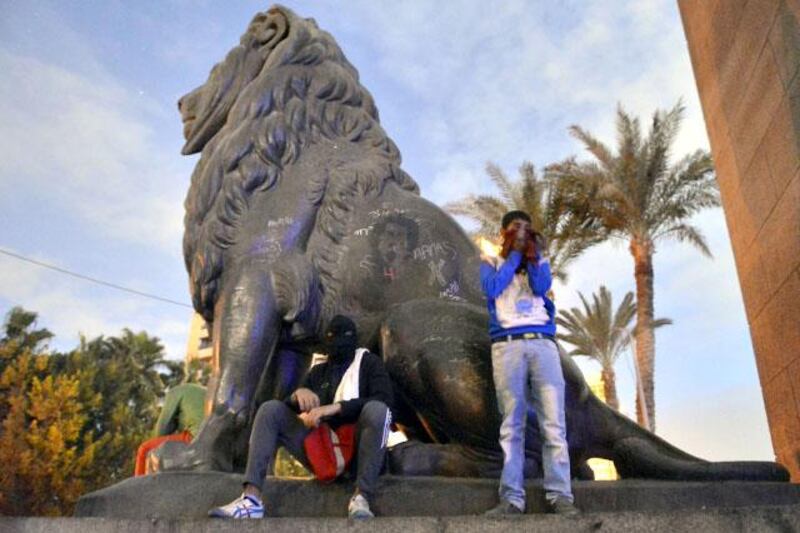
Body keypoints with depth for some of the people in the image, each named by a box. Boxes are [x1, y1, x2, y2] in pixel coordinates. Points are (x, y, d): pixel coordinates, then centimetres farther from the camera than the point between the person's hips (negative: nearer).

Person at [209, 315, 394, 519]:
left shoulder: (369, 362, 6)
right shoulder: (318, 371, 19)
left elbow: (384, 400, -13)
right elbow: (289, 408, 12)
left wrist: (336, 407, -24)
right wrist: (298, 394, -13)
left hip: (355, 449, -4)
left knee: (376, 409, -32)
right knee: (271, 408, -11)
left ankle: (361, 498, -34)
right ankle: (252, 498, -25)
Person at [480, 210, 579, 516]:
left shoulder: (539, 261, 24)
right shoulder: (490, 262, 20)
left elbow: (541, 287, 3)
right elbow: (493, 289, -3)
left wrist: (532, 254, -1)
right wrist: (515, 253, 4)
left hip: (543, 343, 2)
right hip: (507, 345, -2)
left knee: (553, 421, -6)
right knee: (511, 424, -6)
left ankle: (559, 494, -4)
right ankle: (512, 497, -6)